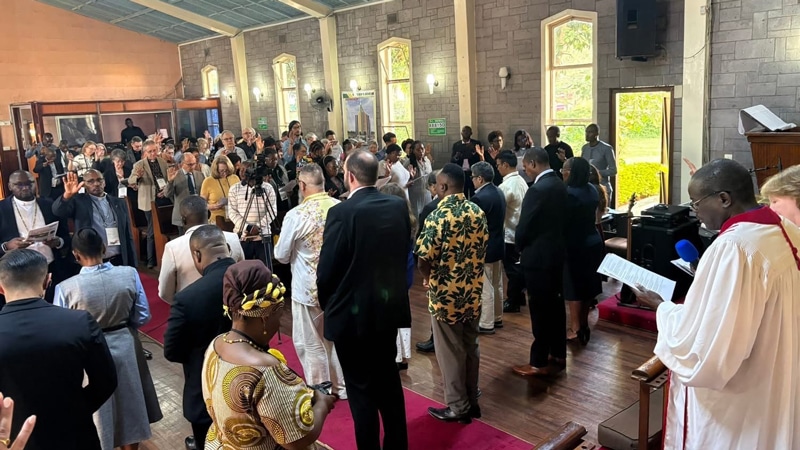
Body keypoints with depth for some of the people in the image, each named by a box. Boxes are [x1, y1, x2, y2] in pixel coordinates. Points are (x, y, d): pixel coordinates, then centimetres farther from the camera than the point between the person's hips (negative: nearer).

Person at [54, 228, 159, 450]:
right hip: (125, 347, 2)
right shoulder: (129, 274, -17)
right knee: (129, 404, 24)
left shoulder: (66, 288, -22)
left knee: (99, 415, 20)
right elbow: (142, 317, -7)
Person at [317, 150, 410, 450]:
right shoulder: (398, 206, -2)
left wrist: (326, 304, 4)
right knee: (389, 380, 21)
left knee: (361, 388, 8)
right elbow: (404, 254, 5)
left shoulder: (342, 212, -19)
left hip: (353, 312, -6)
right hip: (389, 306, 6)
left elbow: (326, 270, -15)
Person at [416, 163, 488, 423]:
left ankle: (458, 407, 19)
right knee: (470, 348, 18)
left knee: (450, 353, 8)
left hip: (445, 294, -6)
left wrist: (427, 278, 0)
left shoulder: (438, 217, -19)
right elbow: (482, 250, 6)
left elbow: (425, 259, -20)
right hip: (472, 293, 6)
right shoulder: (478, 213, 0)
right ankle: (472, 401, 31)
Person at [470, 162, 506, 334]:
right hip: (497, 245, 10)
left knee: (485, 288, 0)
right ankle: (497, 318, 30)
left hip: (484, 248, -9)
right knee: (496, 285, 18)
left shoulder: (479, 197, -23)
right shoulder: (498, 192, 5)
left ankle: (486, 324, 9)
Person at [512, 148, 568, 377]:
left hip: (539, 256, -9)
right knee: (555, 305, 17)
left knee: (540, 309, 0)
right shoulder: (560, 185, 7)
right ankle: (558, 354, 29)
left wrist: (522, 247, 4)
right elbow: (557, 220, 11)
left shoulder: (537, 190, -21)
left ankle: (539, 362, 9)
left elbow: (523, 228, -17)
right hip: (557, 253, 9)